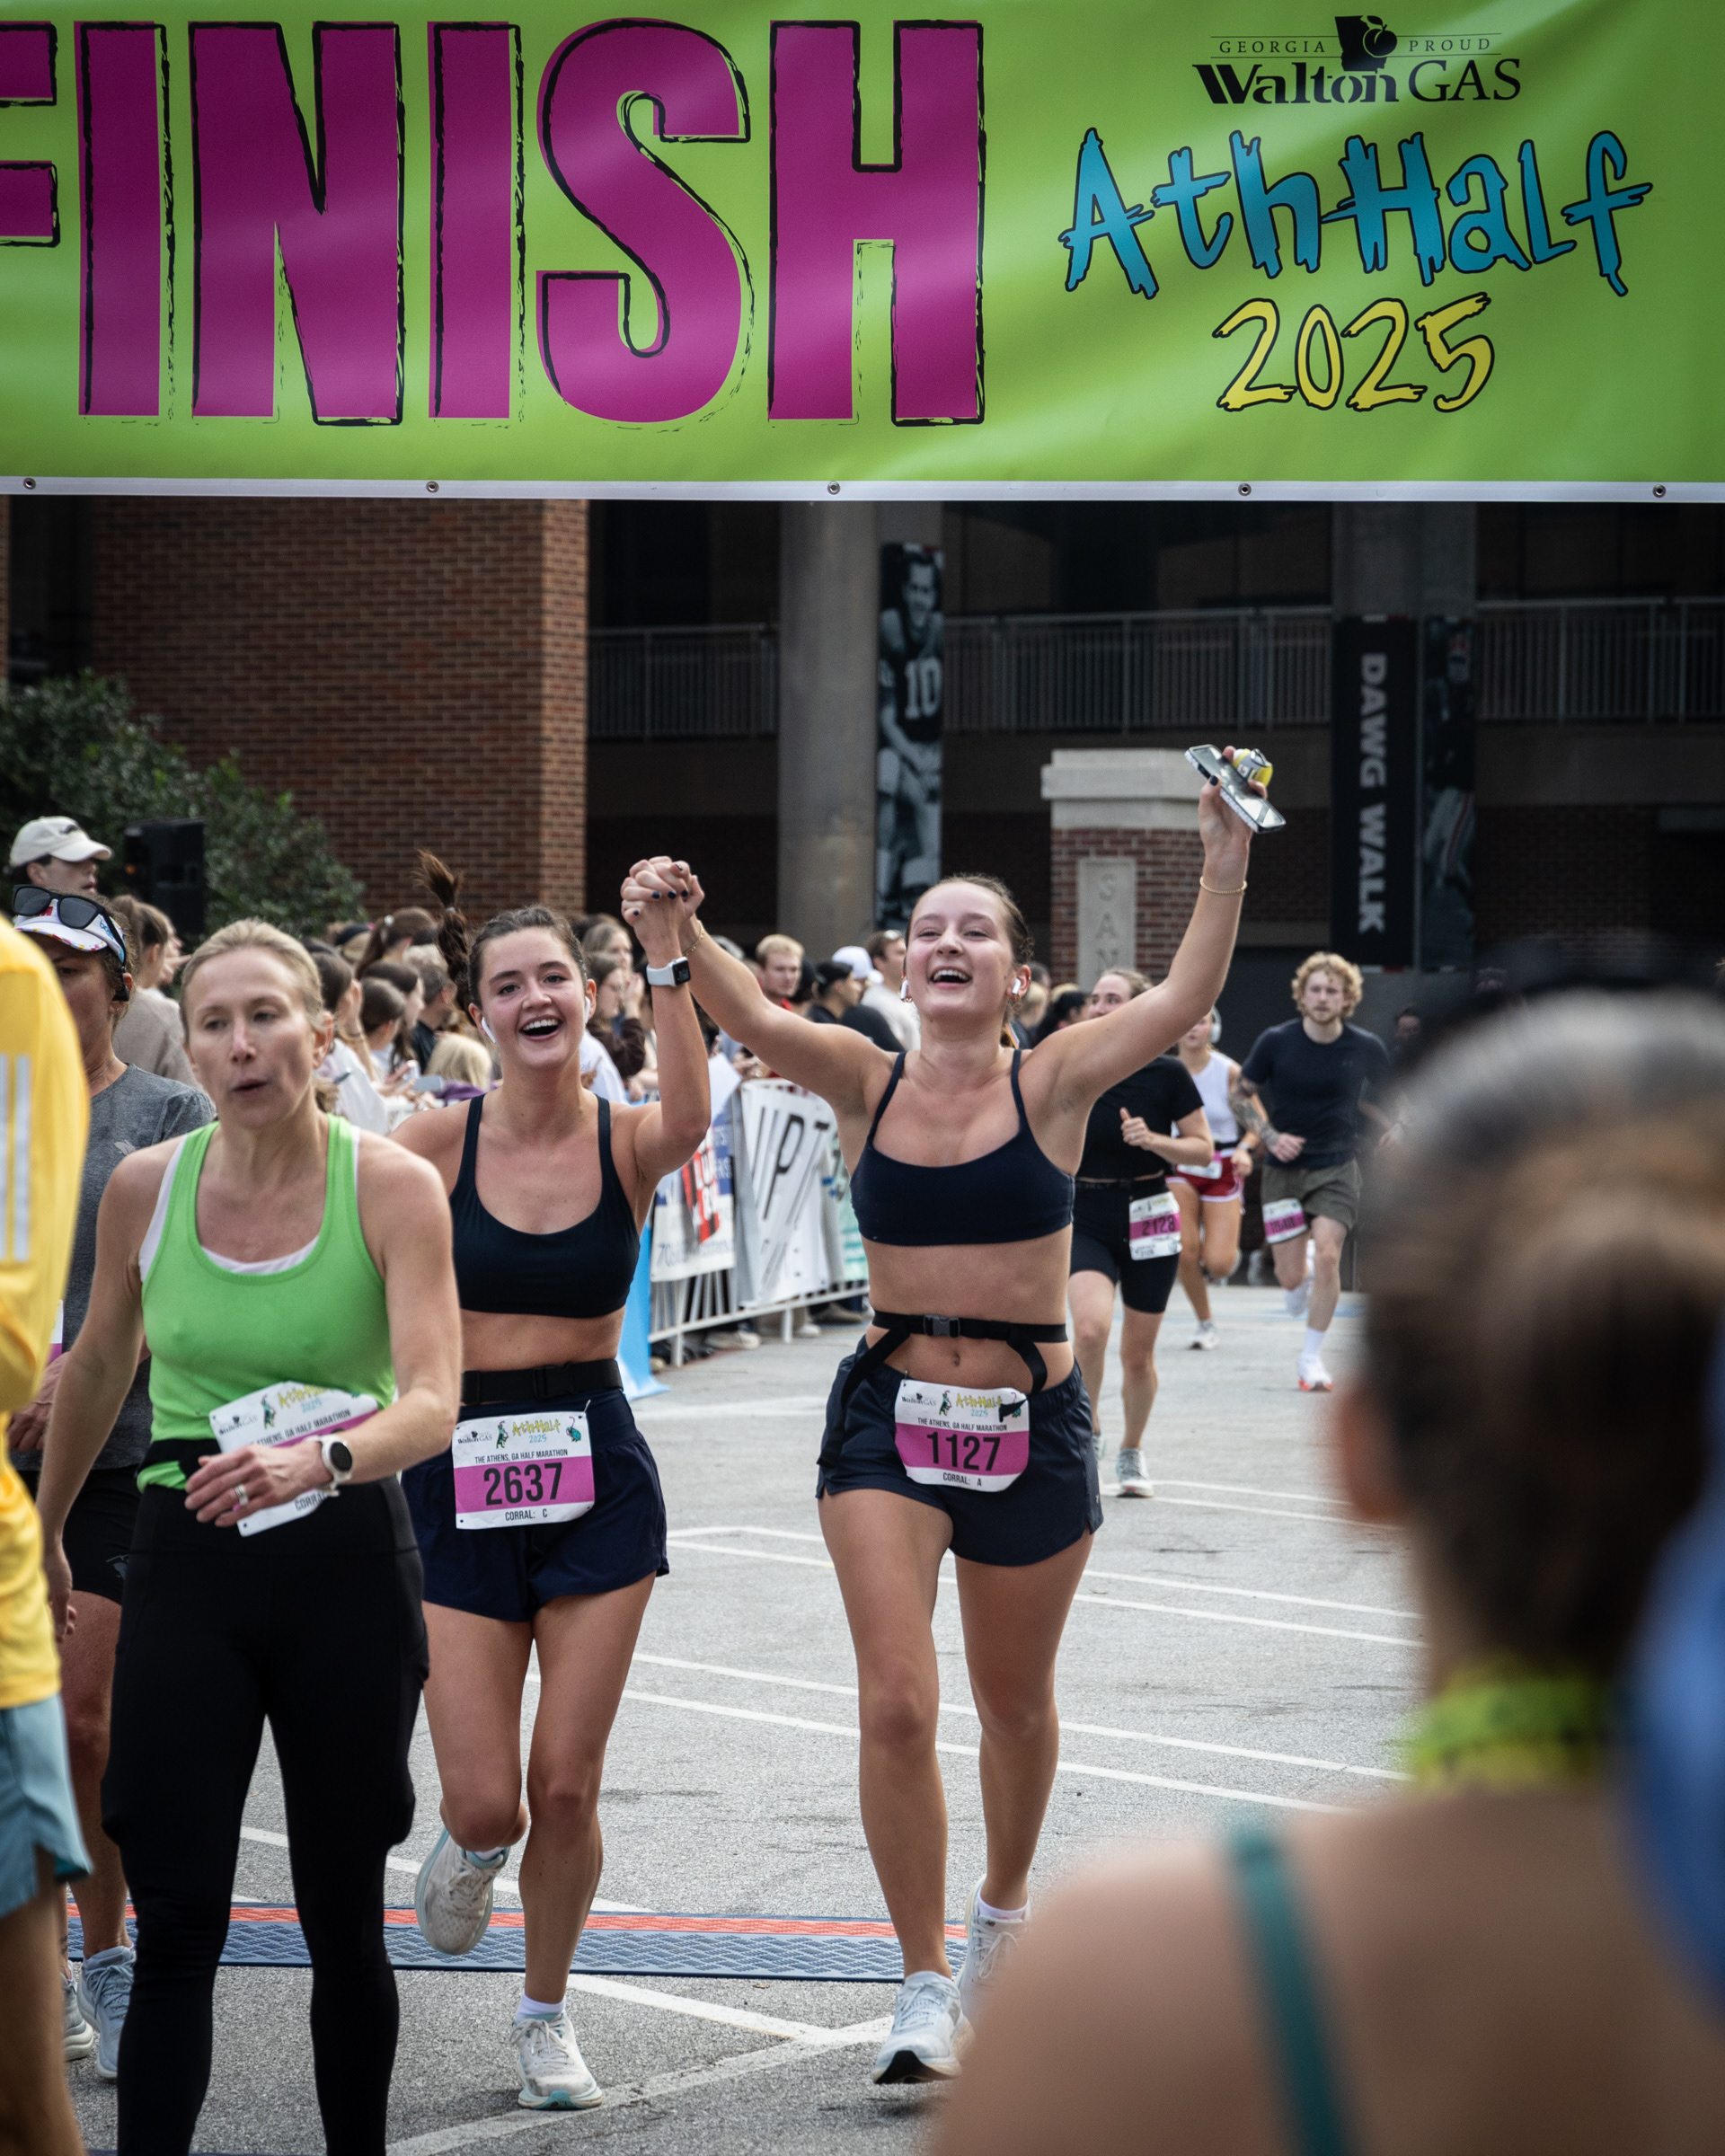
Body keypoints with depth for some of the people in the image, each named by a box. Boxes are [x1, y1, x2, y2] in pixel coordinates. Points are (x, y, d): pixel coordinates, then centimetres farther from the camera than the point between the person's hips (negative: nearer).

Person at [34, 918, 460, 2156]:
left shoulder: (393, 1186, -8)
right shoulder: (147, 1186, 0)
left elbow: (432, 1403, -19)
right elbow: (98, 1370, 17)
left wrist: (316, 1459, -38)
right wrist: (44, 1532, 26)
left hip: (346, 1562, -1)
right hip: (188, 1558, 1)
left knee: (343, 1915, 9)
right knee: (176, 1920, -6)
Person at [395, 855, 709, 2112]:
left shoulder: (627, 1143, -5)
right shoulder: (439, 1142, -4)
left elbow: (689, 1120, -29)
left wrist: (666, 951, -37)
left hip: (598, 1477, 0)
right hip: (462, 1479, 0)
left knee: (567, 1787, 2)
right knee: (485, 1801, -5)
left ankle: (547, 2014, 26)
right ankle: (468, 1852, 34)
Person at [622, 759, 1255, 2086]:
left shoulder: (1053, 1083, -6)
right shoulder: (866, 1081, -2)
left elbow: (1183, 1003, -20)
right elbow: (749, 1016, -18)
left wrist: (1227, 865, -32)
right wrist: (679, 929, -36)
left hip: (1033, 1427, 0)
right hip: (889, 1420, 0)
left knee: (1015, 1705, 16)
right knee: (896, 1707, -11)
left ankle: (1002, 1913, 44)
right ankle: (925, 1988, 2)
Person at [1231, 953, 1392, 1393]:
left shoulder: (1366, 1048, -5)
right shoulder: (1276, 1042, -8)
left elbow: (1374, 1099, 15)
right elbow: (1240, 1095, 2)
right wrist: (1270, 1136, -11)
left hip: (1338, 1166, 0)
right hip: (1284, 1169, 0)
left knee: (1327, 1254, -18)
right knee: (1291, 1276, -1)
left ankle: (1312, 1358, -4)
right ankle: (1297, 1286, 40)